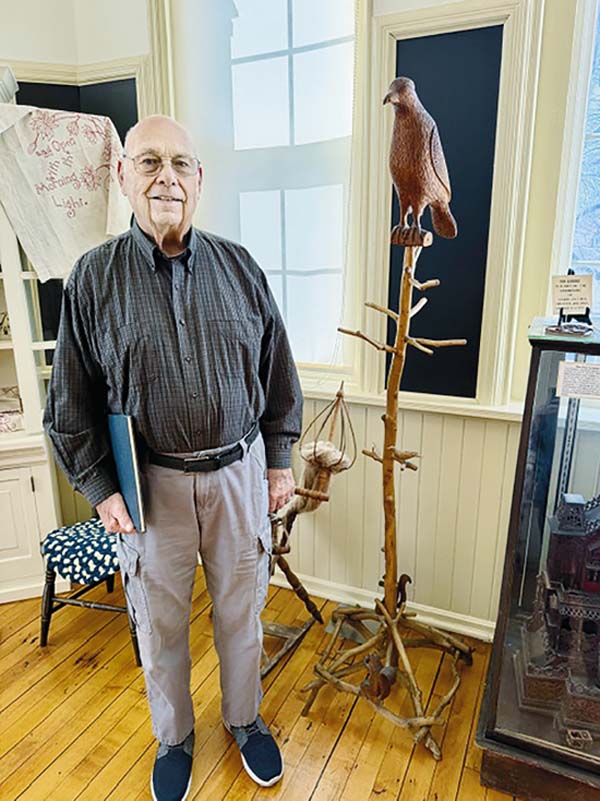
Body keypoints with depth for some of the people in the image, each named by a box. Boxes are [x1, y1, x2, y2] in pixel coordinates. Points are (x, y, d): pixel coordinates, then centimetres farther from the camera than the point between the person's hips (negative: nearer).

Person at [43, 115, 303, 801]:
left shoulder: (239, 268, 0)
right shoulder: (93, 278, -4)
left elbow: (278, 376, 6)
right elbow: (70, 403, 1)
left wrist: (279, 460, 7)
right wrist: (100, 488, -2)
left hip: (239, 471, 1)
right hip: (150, 481, -1)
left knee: (241, 613, 18)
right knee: (160, 623, 17)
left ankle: (245, 719, 46)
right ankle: (173, 737, 46)